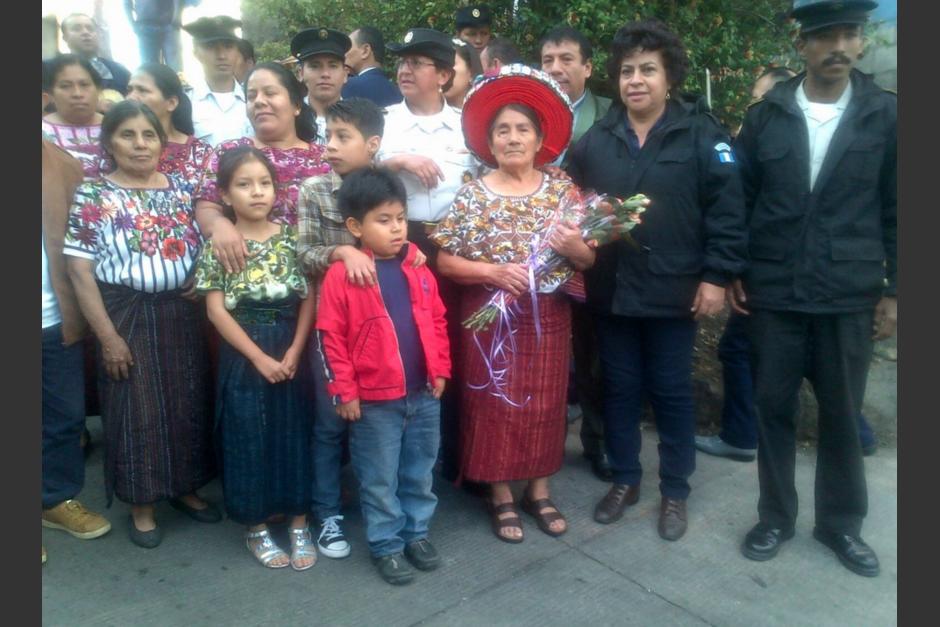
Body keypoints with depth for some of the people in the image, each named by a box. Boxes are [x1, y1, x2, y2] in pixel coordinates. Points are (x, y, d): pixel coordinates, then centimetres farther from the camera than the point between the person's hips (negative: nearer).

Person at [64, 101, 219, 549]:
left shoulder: (182, 189, 6)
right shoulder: (92, 196, -5)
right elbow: (80, 271, -9)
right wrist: (108, 335, -13)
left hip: (181, 313, 4)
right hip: (127, 316, -3)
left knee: (187, 404, 12)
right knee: (136, 410, 6)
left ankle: (185, 488, 32)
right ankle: (141, 506, 23)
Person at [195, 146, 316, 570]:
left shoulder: (292, 239, 1)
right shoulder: (217, 246, -4)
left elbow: (309, 299, 0)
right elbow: (217, 311, -7)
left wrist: (294, 351, -10)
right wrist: (259, 357, -12)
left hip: (292, 353, 2)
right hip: (243, 358, -1)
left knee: (294, 436, 8)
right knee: (249, 440, 7)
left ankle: (299, 525, 23)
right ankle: (257, 529, 24)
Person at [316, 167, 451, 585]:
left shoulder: (418, 269, 2)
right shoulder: (342, 275, -12)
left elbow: (436, 322, 10)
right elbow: (330, 337, -10)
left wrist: (440, 370, 7)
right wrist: (345, 390, -10)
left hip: (424, 394, 4)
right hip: (375, 400, -4)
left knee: (420, 473, 19)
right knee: (379, 479, 11)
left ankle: (417, 532, 37)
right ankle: (386, 545, 29)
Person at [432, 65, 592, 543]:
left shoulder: (563, 190, 2)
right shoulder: (471, 195, -3)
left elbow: (588, 260, 4)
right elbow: (444, 261, -6)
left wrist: (573, 247, -18)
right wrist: (493, 272, -19)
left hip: (548, 319, 2)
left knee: (544, 405, 11)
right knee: (495, 406, 6)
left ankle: (539, 491, 30)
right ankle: (501, 496, 24)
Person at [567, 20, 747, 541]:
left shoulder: (701, 134, -3)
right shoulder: (595, 139, 7)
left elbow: (726, 209, -6)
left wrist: (717, 276, -11)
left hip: (674, 291, -3)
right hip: (611, 290, 3)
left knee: (672, 393, 9)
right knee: (619, 389, 13)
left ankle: (675, 491, 26)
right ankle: (624, 480, 31)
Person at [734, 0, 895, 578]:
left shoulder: (886, 115, 1)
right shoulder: (766, 115, 2)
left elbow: (896, 212, 3)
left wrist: (895, 290, 1)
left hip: (850, 296, 0)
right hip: (773, 293, 1)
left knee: (842, 415, 10)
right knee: (774, 409, 9)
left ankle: (842, 523, 29)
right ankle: (775, 518, 26)